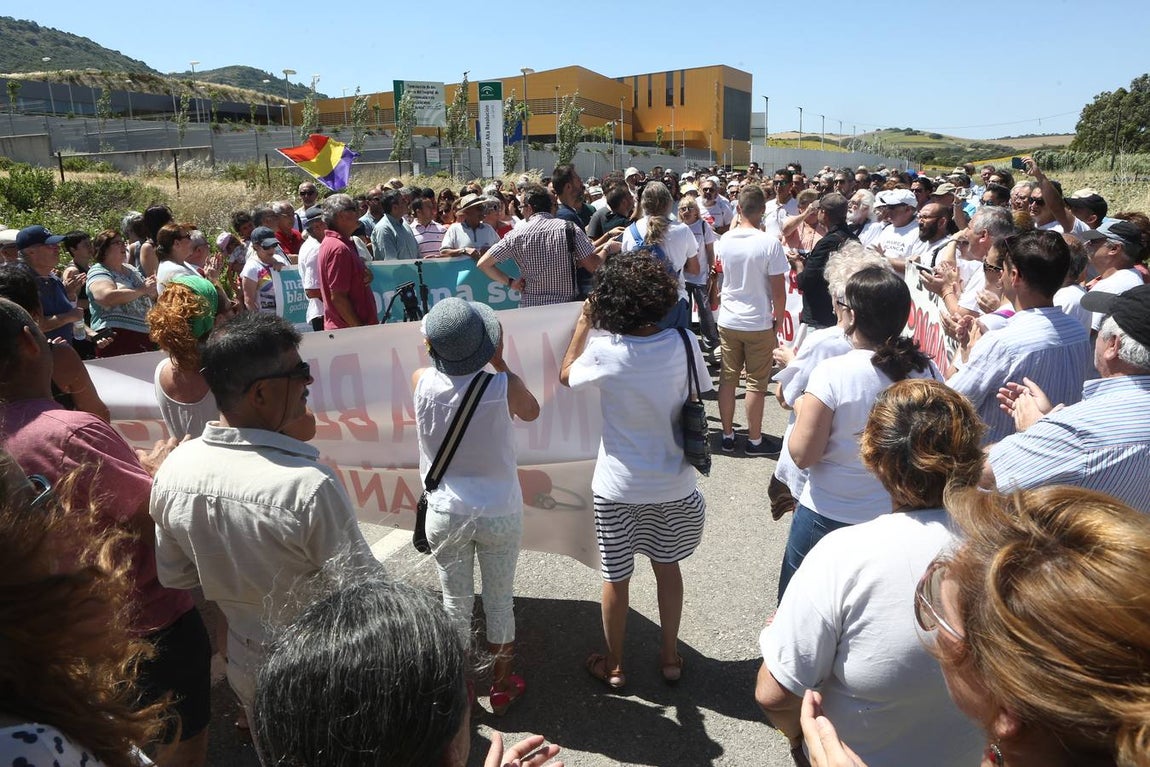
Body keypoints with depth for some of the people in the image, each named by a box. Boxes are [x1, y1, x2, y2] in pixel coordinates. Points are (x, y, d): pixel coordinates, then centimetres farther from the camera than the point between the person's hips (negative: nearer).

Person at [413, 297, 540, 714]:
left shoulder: (421, 382, -15)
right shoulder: (505, 387, -20)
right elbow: (531, 412, 4)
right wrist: (498, 361, 2)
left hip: (446, 515, 1)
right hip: (500, 515, -1)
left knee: (456, 605, 17)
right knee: (499, 604, 18)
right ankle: (501, 687, 36)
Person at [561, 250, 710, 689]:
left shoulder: (604, 352, -19)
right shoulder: (683, 343, -13)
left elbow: (566, 374, 1)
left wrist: (584, 322, 6)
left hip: (619, 487, -3)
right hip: (673, 482, 3)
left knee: (616, 578, 14)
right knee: (667, 567, 22)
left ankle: (613, 666, 33)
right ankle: (670, 657, 38)